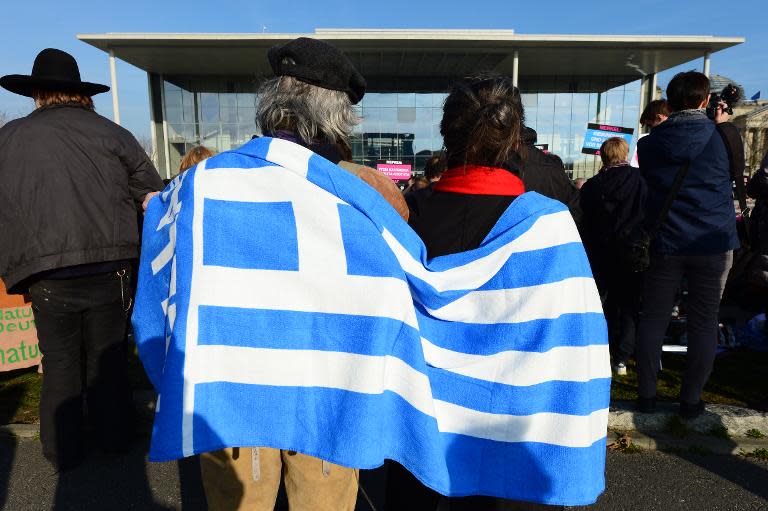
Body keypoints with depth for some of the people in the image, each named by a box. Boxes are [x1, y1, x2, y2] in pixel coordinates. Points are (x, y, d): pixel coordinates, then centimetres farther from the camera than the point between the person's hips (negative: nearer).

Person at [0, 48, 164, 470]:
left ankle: (63, 451, 28)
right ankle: (113, 437, 29)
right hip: (108, 271, 0)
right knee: (107, 358, 15)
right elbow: (154, 202, 5)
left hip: (47, 276, 0)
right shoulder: (112, 134, 5)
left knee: (60, 364, 15)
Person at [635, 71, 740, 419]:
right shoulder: (722, 135, -4)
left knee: (653, 318, 9)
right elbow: (734, 173, 15)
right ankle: (690, 400, 16)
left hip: (665, 242, 1)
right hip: (713, 241, -1)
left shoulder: (649, 144, 0)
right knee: (703, 322, 8)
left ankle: (646, 395, 16)